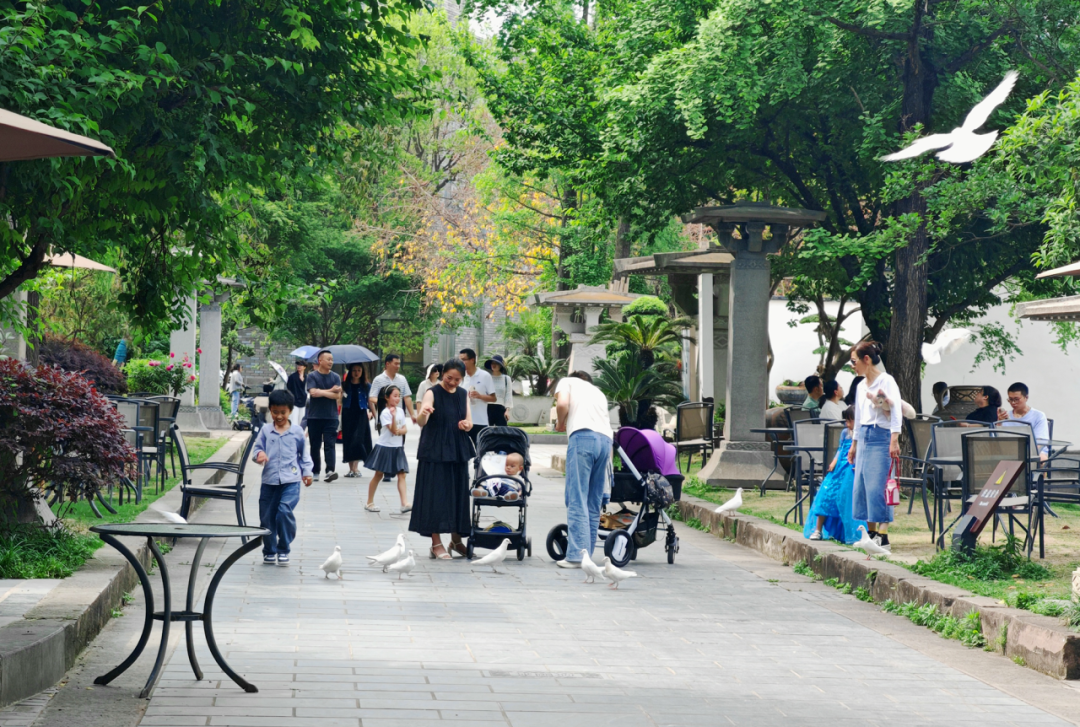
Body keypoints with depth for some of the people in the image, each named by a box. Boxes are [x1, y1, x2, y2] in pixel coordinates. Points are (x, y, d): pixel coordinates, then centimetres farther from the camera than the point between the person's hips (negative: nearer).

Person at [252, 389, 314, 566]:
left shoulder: (297, 432, 5)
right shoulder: (265, 431, 5)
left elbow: (304, 454, 14)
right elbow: (257, 447, 6)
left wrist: (307, 472, 9)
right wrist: (259, 454, -16)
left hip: (291, 480, -2)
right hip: (269, 480, 2)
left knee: (285, 511, -18)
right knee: (267, 517, 6)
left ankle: (284, 549, -4)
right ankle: (269, 550, 24)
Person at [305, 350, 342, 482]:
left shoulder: (335, 377, 6)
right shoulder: (312, 376, 1)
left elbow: (338, 396, -4)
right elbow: (313, 392, -14)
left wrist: (321, 392, -10)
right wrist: (330, 391, -9)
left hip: (331, 417, 0)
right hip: (314, 416, 0)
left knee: (330, 444, -10)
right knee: (315, 446, 6)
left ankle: (330, 471, -20)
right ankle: (316, 472, 15)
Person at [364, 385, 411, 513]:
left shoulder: (400, 411, 6)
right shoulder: (385, 413, -14)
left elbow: (404, 428, 9)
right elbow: (393, 430, -20)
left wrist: (401, 430, -14)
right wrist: (393, 416, -32)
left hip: (397, 448, 5)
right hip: (385, 447, -5)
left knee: (401, 474, -6)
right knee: (378, 475, 4)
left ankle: (404, 503, -13)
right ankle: (369, 502, 15)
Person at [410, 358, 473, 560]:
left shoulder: (463, 394, 9)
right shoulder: (432, 393, -8)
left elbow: (469, 421, 14)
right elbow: (421, 422, -20)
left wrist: (466, 425, -10)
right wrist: (423, 413, -43)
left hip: (457, 452, 6)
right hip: (435, 452, -5)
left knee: (458, 494, 8)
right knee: (436, 494, -6)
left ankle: (456, 538, 20)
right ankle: (436, 543, -3)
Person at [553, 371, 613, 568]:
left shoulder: (567, 382, 19)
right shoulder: (598, 392, 35)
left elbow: (562, 404, 1)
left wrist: (560, 423, 16)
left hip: (583, 435, -6)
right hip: (606, 439, 6)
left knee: (577, 500, -8)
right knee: (594, 503, 9)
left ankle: (576, 555, -13)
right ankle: (587, 554, 9)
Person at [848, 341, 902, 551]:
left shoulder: (886, 381, -8)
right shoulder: (861, 386, 17)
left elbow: (896, 411, -16)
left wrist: (894, 440, -26)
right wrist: (854, 444, 28)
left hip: (880, 437, -8)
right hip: (864, 438, 8)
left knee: (877, 487, -12)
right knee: (861, 486, 7)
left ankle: (883, 537, -11)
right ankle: (871, 533, 14)